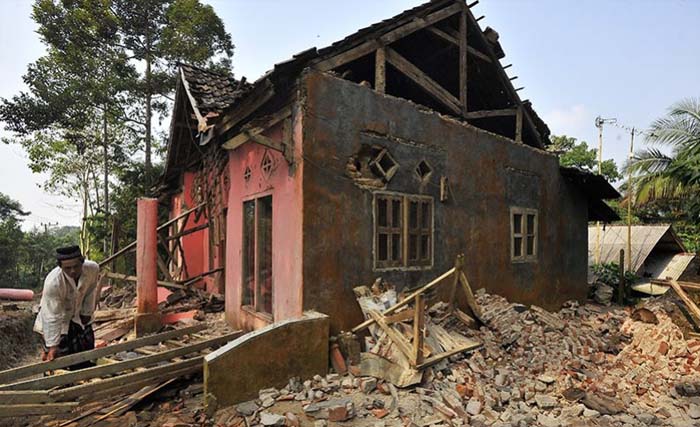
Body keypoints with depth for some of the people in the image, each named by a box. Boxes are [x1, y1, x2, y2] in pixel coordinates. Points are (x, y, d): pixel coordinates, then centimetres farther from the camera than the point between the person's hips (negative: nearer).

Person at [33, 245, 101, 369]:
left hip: (79, 317, 4)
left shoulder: (93, 268, -26)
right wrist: (52, 345, -27)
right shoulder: (53, 282, -36)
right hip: (57, 321, -4)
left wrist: (87, 312, 3)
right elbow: (52, 318, -31)